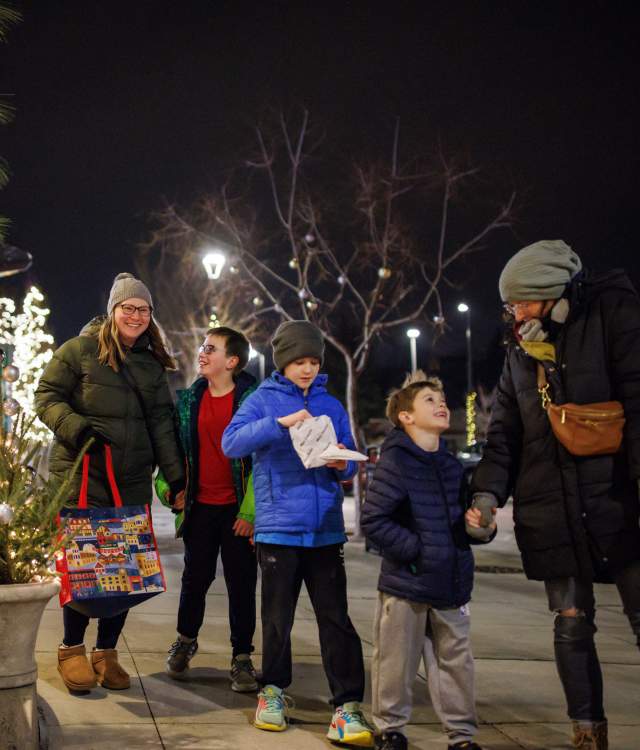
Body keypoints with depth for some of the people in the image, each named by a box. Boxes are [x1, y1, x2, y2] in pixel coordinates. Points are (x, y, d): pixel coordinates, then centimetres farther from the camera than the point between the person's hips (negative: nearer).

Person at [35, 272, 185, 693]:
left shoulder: (152, 364, 16)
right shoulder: (80, 350, 1)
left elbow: (161, 422, 14)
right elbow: (47, 396, 0)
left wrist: (175, 474, 7)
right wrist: (76, 427, -18)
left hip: (134, 478, 5)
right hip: (83, 473, -4)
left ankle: (107, 651, 14)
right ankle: (72, 649, 12)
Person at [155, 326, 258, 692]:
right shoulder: (189, 400, 6)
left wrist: (250, 511, -15)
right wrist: (169, 486, 1)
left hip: (238, 509, -4)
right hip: (200, 507, 4)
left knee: (242, 583, 3)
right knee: (195, 578, 13)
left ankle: (242, 658, 14)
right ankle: (185, 641, 35)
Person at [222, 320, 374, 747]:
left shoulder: (331, 406, 12)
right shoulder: (264, 400, 2)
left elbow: (349, 461, 14)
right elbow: (231, 442, -13)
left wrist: (343, 466, -10)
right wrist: (280, 423, -24)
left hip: (326, 529, 2)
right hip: (279, 527, -2)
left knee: (336, 618, -1)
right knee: (278, 616, 8)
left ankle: (347, 704, 1)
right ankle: (274, 689, 26)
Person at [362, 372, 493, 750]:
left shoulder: (452, 464, 11)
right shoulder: (395, 461, -10)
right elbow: (373, 520, -15)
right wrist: (415, 550, -17)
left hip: (451, 585, 6)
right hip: (405, 584, -6)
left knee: (456, 661, 11)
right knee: (396, 662, 4)